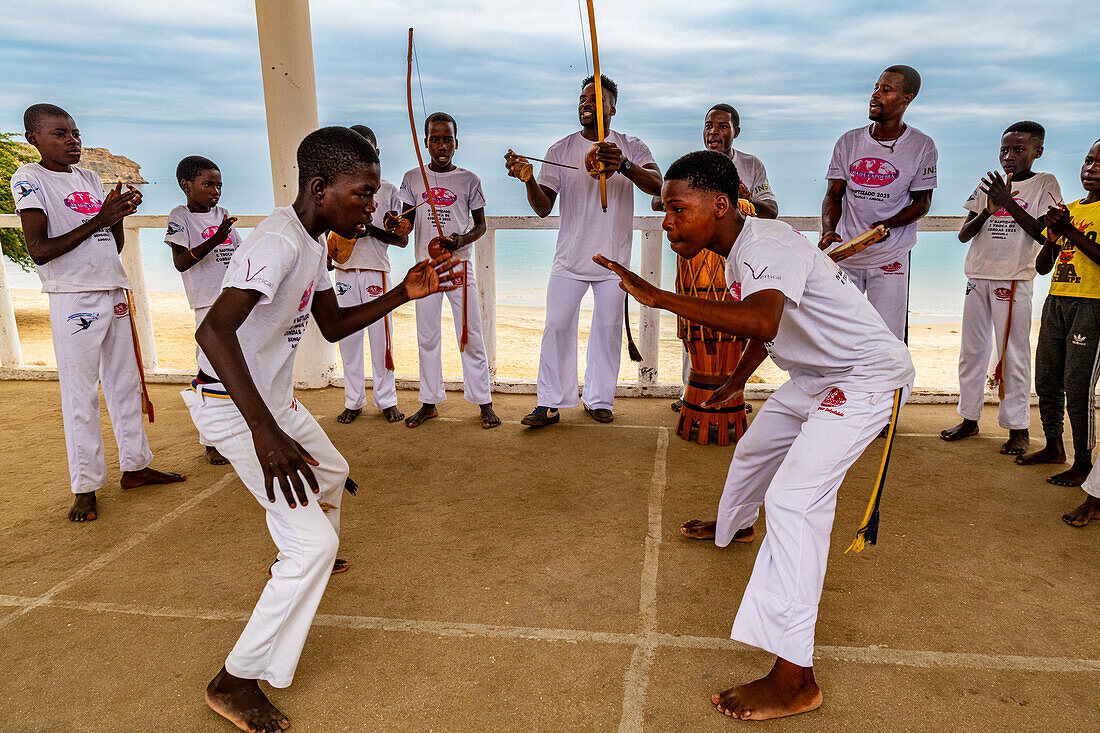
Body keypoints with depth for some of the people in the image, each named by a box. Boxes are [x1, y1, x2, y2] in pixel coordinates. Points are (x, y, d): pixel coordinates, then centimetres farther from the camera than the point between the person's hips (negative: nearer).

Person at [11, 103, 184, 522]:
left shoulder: (90, 179, 14)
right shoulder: (29, 178, -4)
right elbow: (39, 251, -13)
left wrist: (119, 214, -2)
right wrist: (96, 220, -16)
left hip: (112, 292, 7)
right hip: (73, 297, -7)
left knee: (125, 382, 12)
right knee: (80, 393, -2)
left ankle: (135, 466, 24)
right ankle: (85, 487, 7)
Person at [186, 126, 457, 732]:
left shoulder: (313, 241, 4)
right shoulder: (279, 241, -28)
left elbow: (333, 326, 10)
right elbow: (213, 330, -41)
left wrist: (402, 295, -2)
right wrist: (265, 432, -48)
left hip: (273, 398, 10)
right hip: (235, 408, -10)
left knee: (331, 474, 30)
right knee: (313, 543, -12)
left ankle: (298, 563, 57)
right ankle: (235, 682, 2)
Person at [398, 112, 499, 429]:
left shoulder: (468, 180, 1)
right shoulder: (413, 179, 6)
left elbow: (480, 224, 5)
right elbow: (408, 222, 10)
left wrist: (462, 240, -15)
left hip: (460, 264, -2)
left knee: (470, 336, 0)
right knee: (427, 337, 8)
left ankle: (483, 402, 10)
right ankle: (429, 402, 20)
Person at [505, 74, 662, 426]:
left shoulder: (632, 148, 3)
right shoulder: (560, 150, 5)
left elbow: (657, 185, -16)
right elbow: (544, 207, -1)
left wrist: (624, 165, -35)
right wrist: (528, 179, -22)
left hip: (613, 259, 0)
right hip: (570, 258, 1)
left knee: (608, 329, 6)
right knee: (557, 326, -3)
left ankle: (599, 399, 21)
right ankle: (550, 403, 6)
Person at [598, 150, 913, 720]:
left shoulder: (769, 247, -28)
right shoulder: (737, 256, 3)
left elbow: (761, 321, -50)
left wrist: (658, 298, -47)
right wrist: (737, 381, 31)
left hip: (869, 377, -10)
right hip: (817, 375, 10)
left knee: (794, 498, -21)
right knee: (756, 447, 26)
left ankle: (794, 680, -16)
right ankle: (732, 528, 60)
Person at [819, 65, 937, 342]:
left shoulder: (922, 146, -1)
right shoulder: (849, 141, 6)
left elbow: (922, 203, 1)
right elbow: (834, 194, 6)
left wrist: (885, 225, -18)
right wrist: (829, 230, -14)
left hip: (890, 257, -2)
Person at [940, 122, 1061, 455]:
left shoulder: (1045, 184, 2)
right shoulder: (987, 184, 12)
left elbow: (1045, 236, -9)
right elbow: (963, 234, 8)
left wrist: (1009, 203, -16)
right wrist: (988, 210, -11)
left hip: (1014, 280, -4)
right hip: (978, 277, 4)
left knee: (1014, 354, -3)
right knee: (972, 350, 9)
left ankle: (1018, 428, 5)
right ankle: (969, 418, 19)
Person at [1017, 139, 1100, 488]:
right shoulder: (1068, 210, 17)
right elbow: (1042, 266, 14)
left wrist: (1070, 232, -17)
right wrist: (1052, 236, -3)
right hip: (1056, 301, 7)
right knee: (1046, 380, 11)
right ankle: (1054, 446, 26)